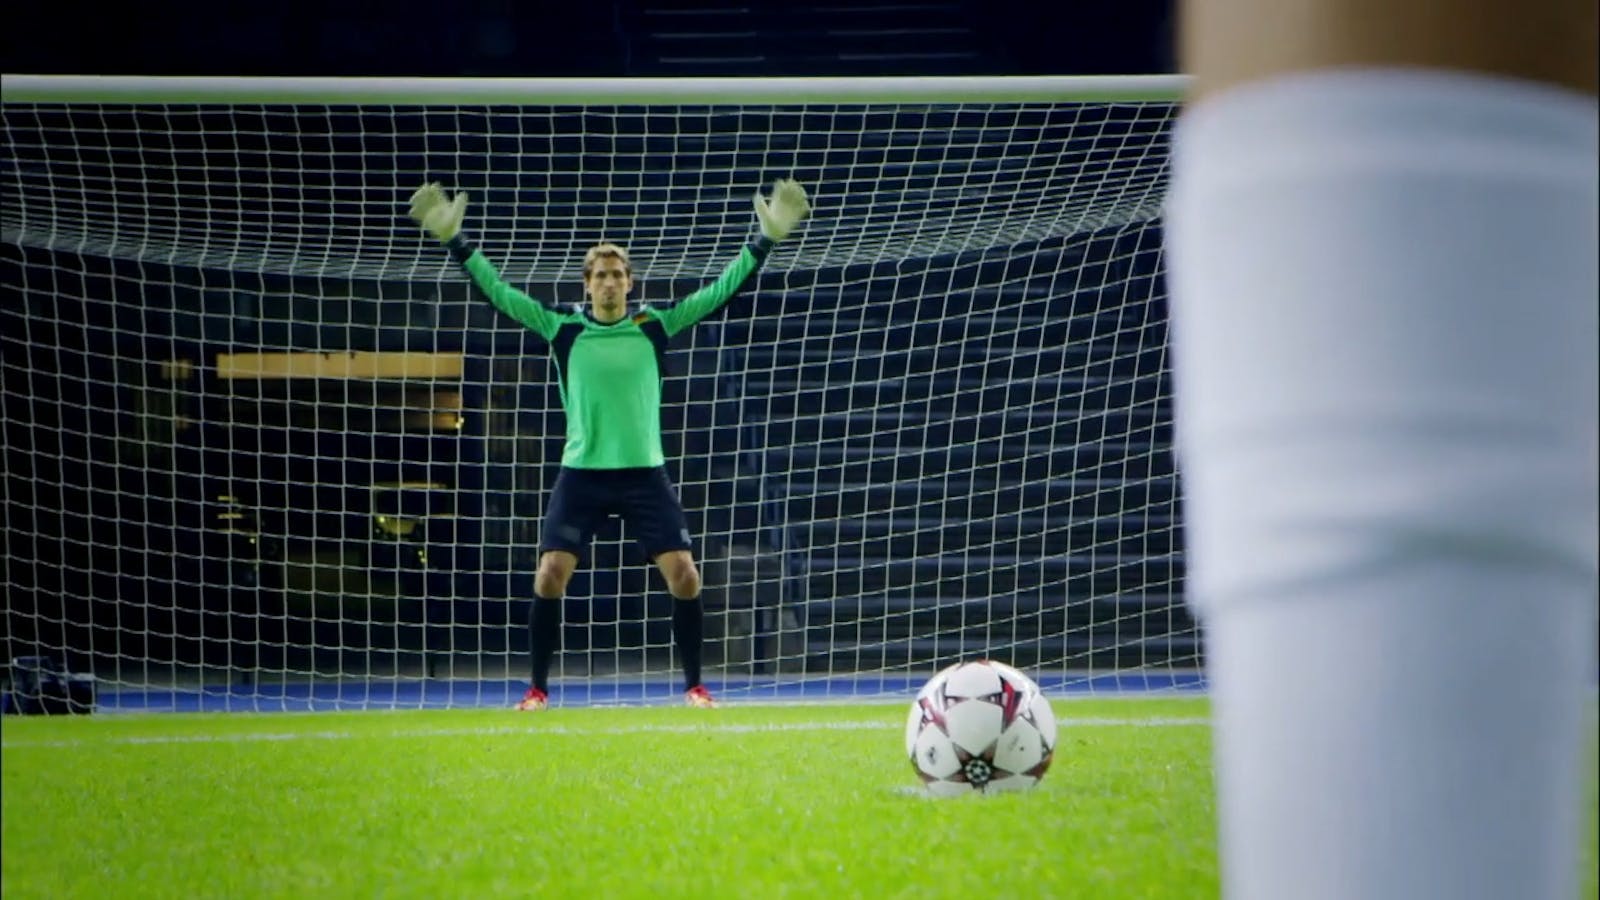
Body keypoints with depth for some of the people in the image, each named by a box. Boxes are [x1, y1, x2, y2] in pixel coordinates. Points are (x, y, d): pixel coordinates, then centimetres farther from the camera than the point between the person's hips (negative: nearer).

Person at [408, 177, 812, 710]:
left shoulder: (654, 327, 2)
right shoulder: (563, 332, 1)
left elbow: (721, 290, 1)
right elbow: (499, 293, -2)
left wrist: (766, 240, -7)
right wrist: (455, 242, -10)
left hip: (645, 473, 0)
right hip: (582, 474, 0)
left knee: (684, 576, -8)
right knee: (549, 577, -11)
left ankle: (694, 686, 7)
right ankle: (538, 689, 2)